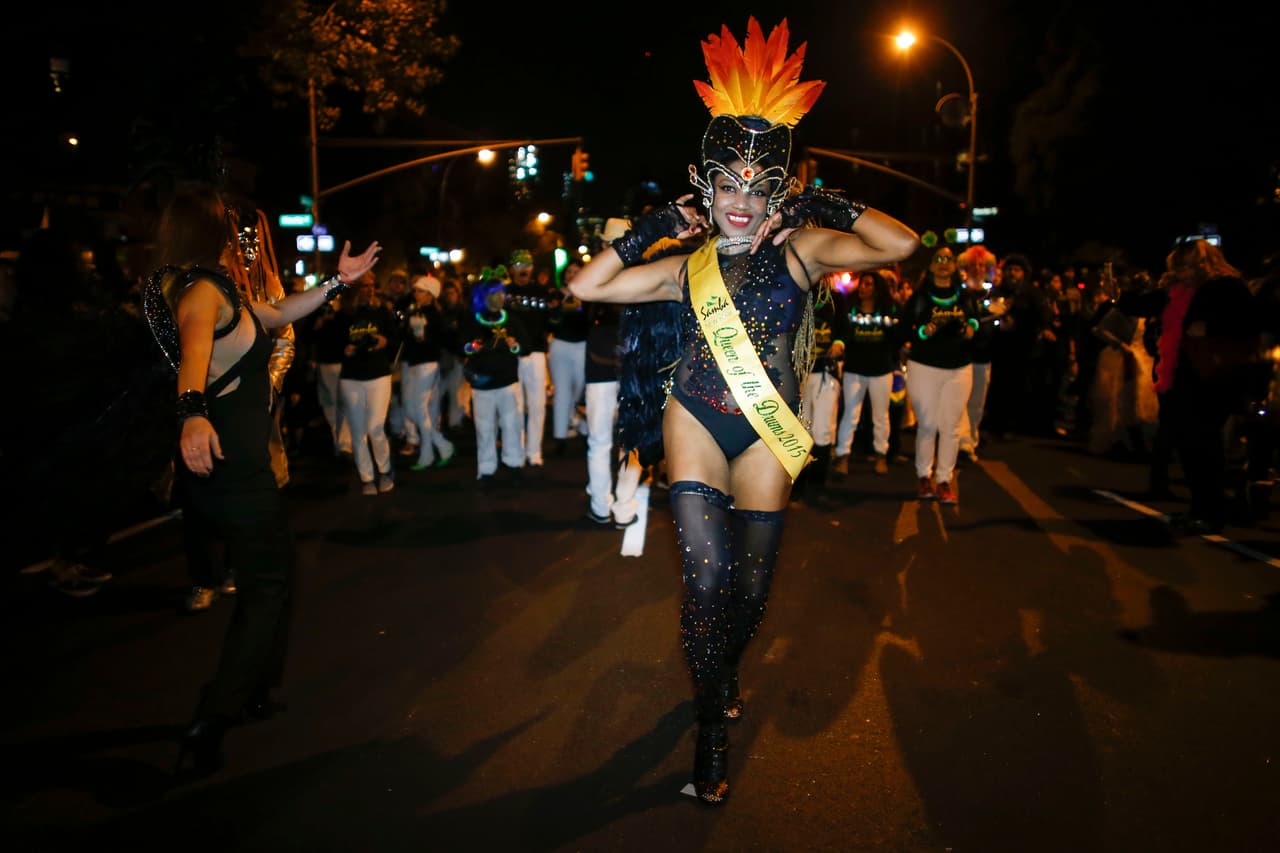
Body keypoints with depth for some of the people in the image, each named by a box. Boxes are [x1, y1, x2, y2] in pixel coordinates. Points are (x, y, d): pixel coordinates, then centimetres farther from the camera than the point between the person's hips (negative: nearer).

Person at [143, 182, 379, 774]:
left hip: (235, 463, 10)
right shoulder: (203, 289, -17)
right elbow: (194, 347, -39)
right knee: (267, 586, 2)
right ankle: (209, 724, 2)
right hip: (230, 465, -10)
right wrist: (193, 410, -58)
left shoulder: (219, 290, 13)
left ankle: (254, 692, 35)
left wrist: (338, 282, 26)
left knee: (274, 567, 23)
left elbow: (277, 315, 28)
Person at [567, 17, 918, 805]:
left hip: (766, 432, 0)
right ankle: (713, 727, 11)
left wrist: (826, 206, -9)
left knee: (752, 586, 9)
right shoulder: (687, 264, 3)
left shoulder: (799, 249, -2)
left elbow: (901, 245, -14)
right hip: (696, 421, 0)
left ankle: (725, 675, 42)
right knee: (709, 575, -10)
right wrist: (650, 230, 0)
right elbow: (588, 287, 2)